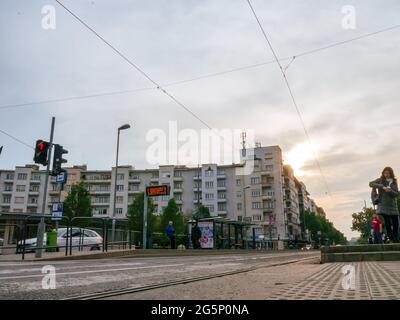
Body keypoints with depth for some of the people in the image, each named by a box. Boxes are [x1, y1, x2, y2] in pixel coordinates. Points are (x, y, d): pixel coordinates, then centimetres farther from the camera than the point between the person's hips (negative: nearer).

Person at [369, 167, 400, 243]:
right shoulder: (380, 180, 4)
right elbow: (371, 184, -11)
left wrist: (390, 191, -17)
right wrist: (382, 187, -18)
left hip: (393, 205, 3)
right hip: (383, 205, -3)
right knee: (388, 223, -10)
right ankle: (391, 238, 0)